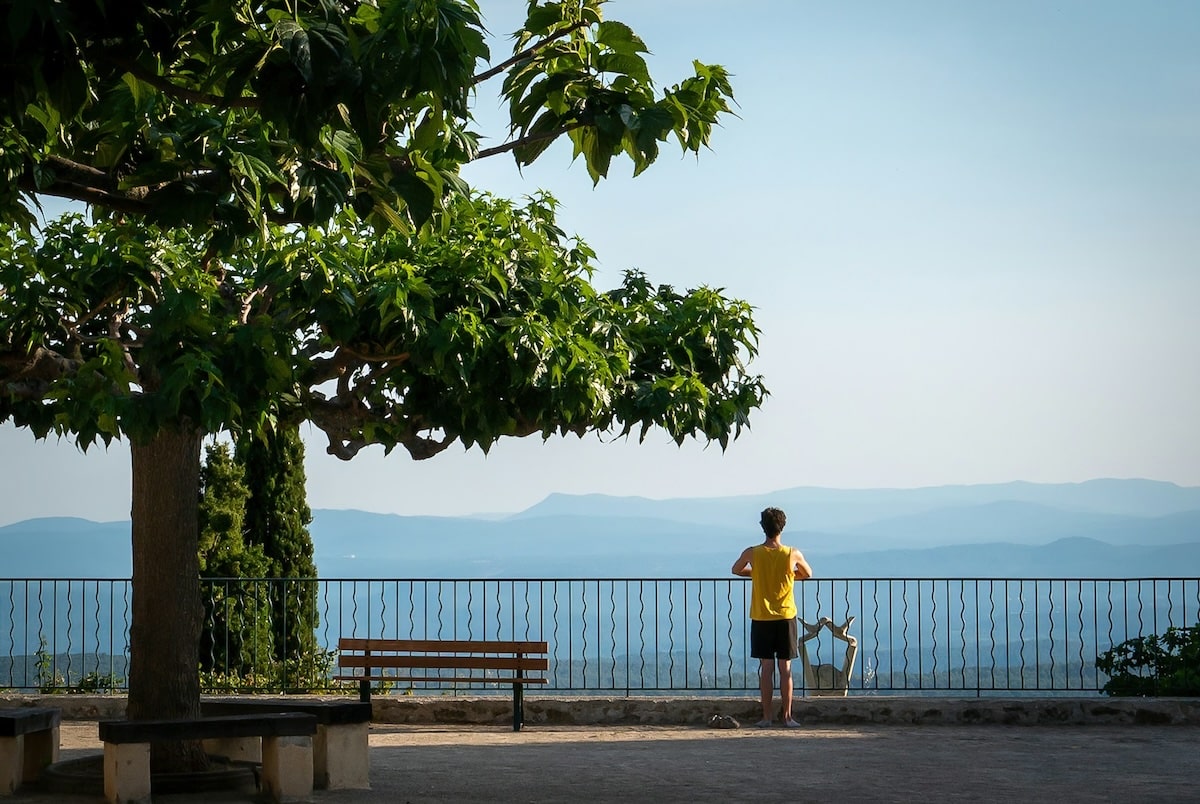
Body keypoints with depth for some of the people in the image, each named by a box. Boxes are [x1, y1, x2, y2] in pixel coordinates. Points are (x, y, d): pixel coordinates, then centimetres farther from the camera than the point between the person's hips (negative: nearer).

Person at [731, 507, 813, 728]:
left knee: (766, 668, 4)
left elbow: (736, 570, 14)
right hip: (786, 617, 0)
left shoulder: (752, 554, -6)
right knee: (786, 668, 4)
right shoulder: (793, 554, -7)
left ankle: (766, 717, 3)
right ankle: (787, 717, 4)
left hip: (761, 618, 0)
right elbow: (808, 574, 13)